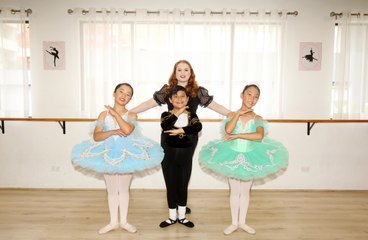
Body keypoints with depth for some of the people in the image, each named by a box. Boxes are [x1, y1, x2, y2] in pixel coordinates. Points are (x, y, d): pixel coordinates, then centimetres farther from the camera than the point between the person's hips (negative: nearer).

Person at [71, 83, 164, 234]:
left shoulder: (131, 115, -6)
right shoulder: (104, 114, -2)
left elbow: (127, 130, -26)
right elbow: (96, 136, -9)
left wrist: (115, 112, -16)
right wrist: (113, 132, -24)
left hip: (126, 155, -1)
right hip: (107, 155, 1)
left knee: (124, 189, 12)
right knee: (112, 190, 13)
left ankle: (123, 221, 28)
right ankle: (113, 222, 28)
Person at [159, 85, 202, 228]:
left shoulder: (192, 115, 0)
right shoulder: (166, 115, -3)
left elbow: (198, 127, -22)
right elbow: (165, 126, -27)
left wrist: (180, 130, -28)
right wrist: (177, 113, -20)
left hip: (186, 156, 1)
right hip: (169, 155, -1)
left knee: (183, 187, 13)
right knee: (171, 187, 10)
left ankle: (182, 217, 30)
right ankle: (172, 217, 27)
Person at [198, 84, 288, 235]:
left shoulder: (257, 118, -5)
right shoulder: (232, 114, -5)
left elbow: (260, 135, -25)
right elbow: (228, 129, -26)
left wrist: (237, 135, -26)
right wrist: (239, 113, -21)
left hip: (250, 157, 1)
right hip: (232, 156, 0)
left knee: (245, 191, 13)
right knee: (234, 191, 11)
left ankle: (242, 222, 30)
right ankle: (234, 223, 26)